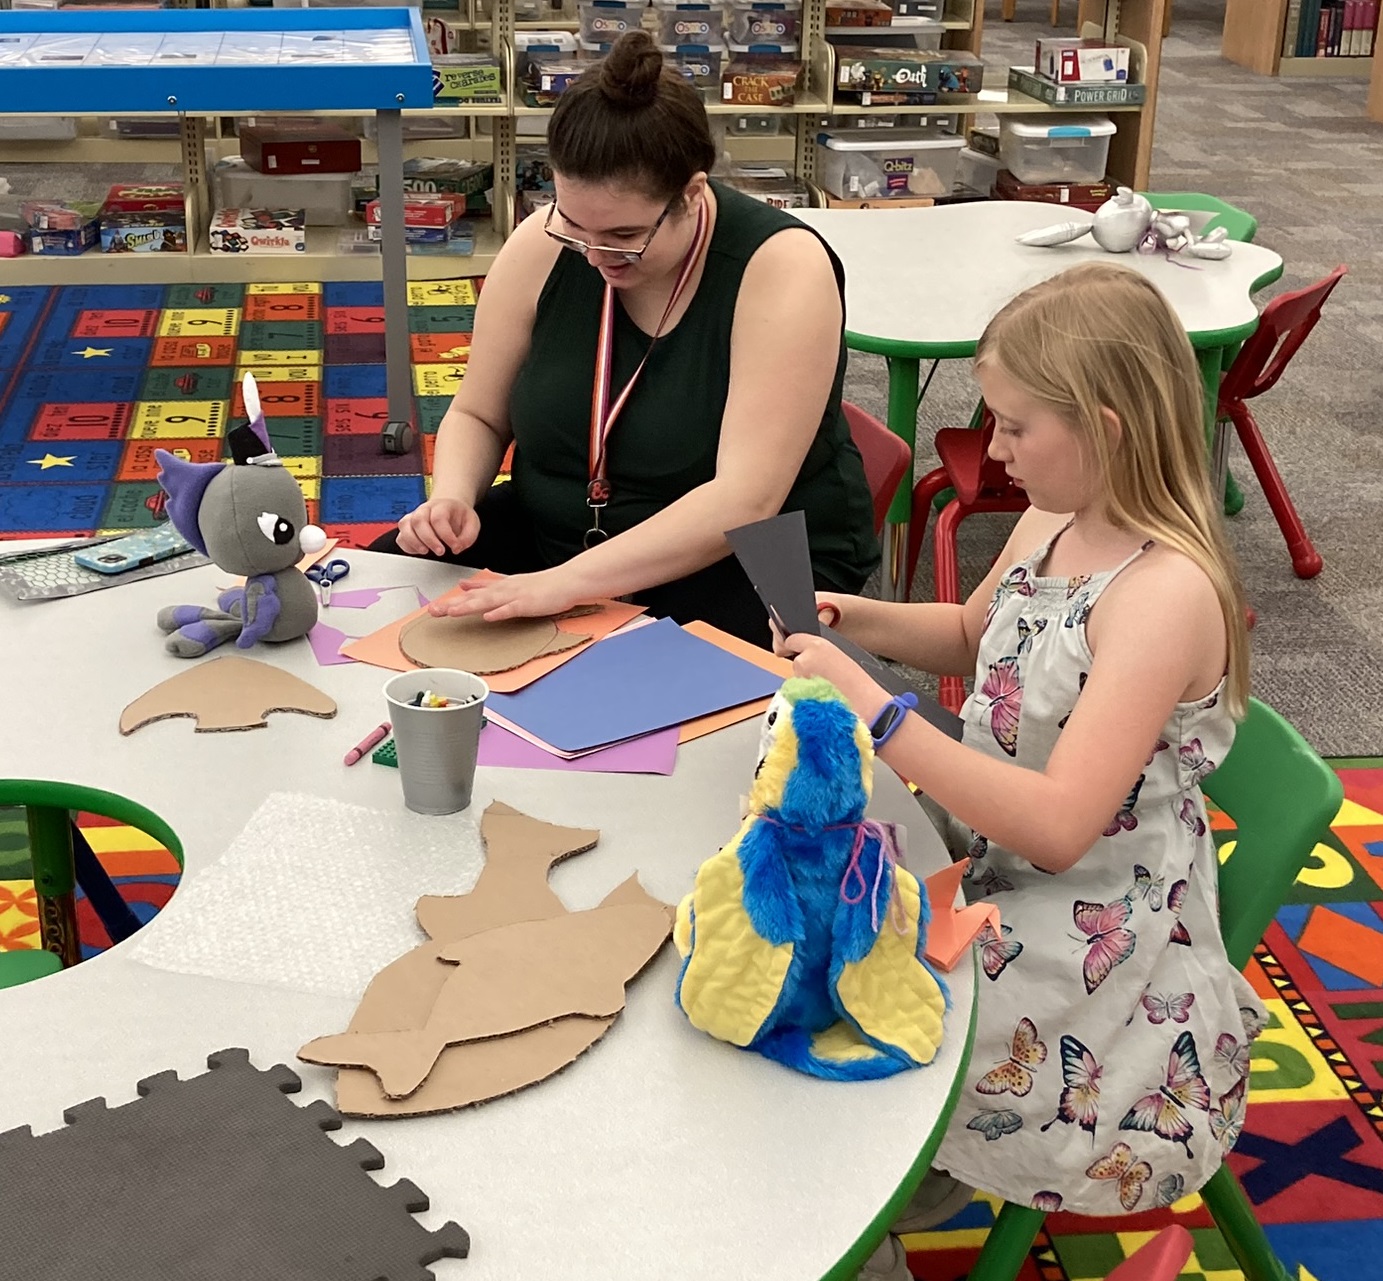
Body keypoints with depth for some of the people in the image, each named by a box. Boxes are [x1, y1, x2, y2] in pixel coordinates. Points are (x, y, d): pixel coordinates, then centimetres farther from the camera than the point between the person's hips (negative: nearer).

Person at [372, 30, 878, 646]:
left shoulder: (781, 266, -21)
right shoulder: (541, 247, -8)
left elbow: (744, 502, -28)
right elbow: (477, 416, 6)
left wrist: (569, 583, -36)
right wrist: (451, 498, -16)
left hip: (747, 567, -4)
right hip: (547, 535, 4)